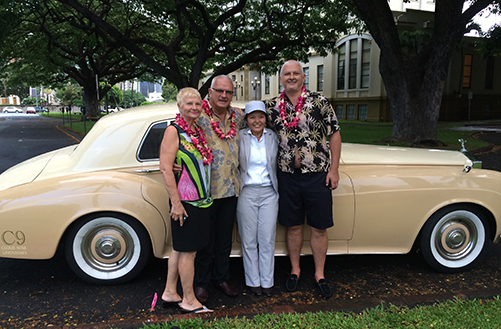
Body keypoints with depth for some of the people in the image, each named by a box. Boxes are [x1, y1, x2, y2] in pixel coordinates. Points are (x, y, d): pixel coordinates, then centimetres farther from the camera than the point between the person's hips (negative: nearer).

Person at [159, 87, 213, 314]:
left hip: (201, 199, 8)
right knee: (188, 250, 2)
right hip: (185, 201, -8)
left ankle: (170, 294, 29)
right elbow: (165, 169, -17)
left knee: (180, 248, 16)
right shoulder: (173, 131, -11)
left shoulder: (198, 130, 11)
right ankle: (189, 301, 17)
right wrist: (176, 202, -19)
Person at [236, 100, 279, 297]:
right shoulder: (239, 137, -2)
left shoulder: (273, 136, 5)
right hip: (246, 192, -2)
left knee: (268, 240, 7)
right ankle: (253, 281, 21)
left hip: (269, 192, 2)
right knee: (249, 240, 6)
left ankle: (267, 281, 21)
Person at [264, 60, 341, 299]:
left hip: (318, 175, -1)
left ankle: (319, 274, 24)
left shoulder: (320, 101, -2)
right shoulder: (272, 106, 4)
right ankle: (295, 270, 30)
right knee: (293, 226, 12)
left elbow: (334, 134, -1)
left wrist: (334, 169, -5)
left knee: (319, 227, 7)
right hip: (287, 176, 2)